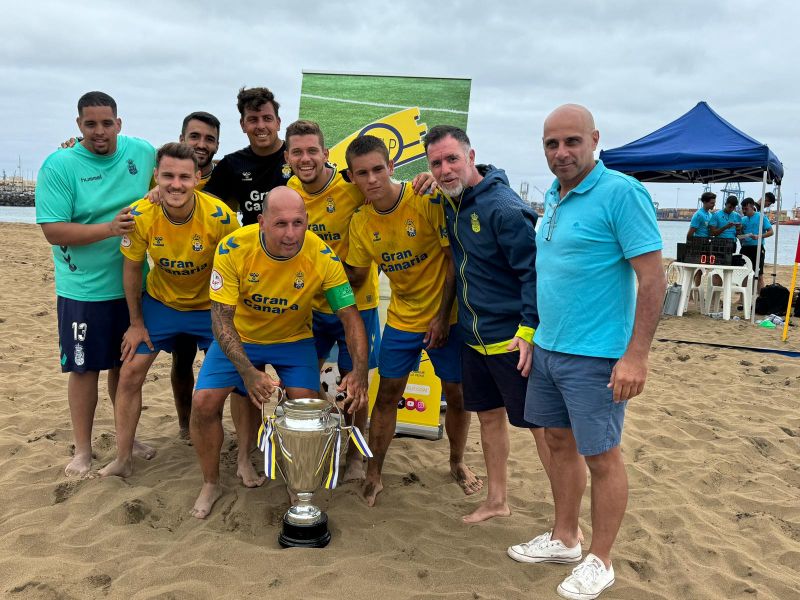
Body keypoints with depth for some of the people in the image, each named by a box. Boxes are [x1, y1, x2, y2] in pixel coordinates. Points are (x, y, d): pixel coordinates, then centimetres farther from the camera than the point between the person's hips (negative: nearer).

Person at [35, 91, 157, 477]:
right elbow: (53, 230, -17)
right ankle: (83, 451, 22)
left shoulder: (143, 152, -1)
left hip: (134, 284, 4)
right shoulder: (58, 165, -12)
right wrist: (108, 229, -28)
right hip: (84, 289, -3)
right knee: (85, 367, 6)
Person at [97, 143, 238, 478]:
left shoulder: (219, 216, -27)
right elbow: (132, 268, -6)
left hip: (210, 307, -1)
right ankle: (123, 459, 18)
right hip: (159, 302, 2)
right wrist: (136, 322, 0)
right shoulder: (140, 215, -21)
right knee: (130, 374, 0)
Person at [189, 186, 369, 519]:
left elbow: (350, 316, -20)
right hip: (239, 337, 0)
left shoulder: (323, 257, -25)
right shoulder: (233, 249, -27)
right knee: (204, 402, -11)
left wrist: (359, 370, -36)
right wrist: (247, 371, -37)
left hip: (293, 339, 0)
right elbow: (221, 317, -24)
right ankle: (211, 484, 16)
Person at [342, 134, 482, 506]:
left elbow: (455, 259, -15)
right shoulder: (361, 222, -4)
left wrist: (444, 315, -15)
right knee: (387, 395, 7)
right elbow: (356, 276, 7)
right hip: (400, 319, 4)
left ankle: (457, 463, 33)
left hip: (445, 317, -3)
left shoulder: (428, 200, -19)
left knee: (458, 395, 7)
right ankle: (373, 475, 22)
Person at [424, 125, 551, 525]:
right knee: (488, 416, 18)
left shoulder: (503, 207, -18)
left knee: (541, 424, 0)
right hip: (474, 337, 8)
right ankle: (497, 500, 34)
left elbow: (535, 271, -20)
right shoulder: (450, 204, 7)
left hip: (514, 339, -8)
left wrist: (530, 331, -24)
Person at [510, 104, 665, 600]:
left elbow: (653, 280, -17)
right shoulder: (552, 197, 10)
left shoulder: (621, 193, -15)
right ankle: (564, 539, 35)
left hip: (595, 355, -8)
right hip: (548, 346, 8)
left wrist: (636, 356, -21)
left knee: (601, 456, 5)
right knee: (559, 442, 17)